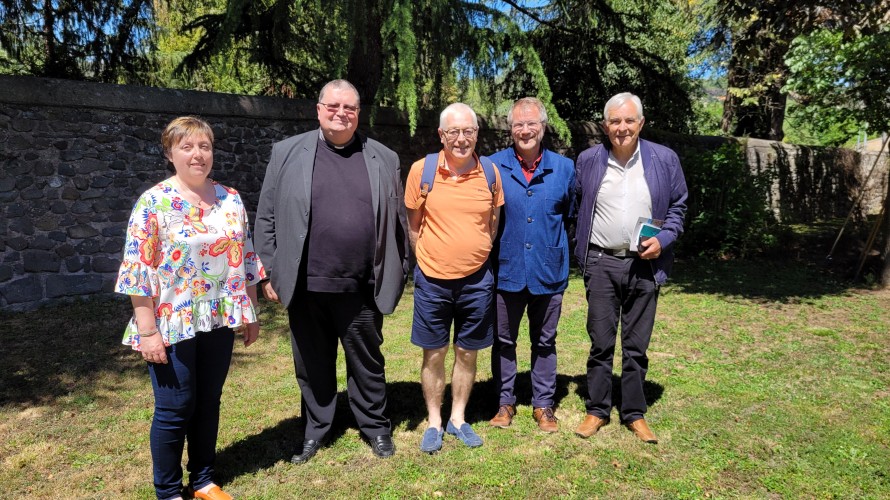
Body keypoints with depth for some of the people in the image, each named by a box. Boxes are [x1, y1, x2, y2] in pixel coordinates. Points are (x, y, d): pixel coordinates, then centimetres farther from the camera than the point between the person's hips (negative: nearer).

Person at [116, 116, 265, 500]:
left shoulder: (231, 199, 4)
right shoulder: (153, 202, -10)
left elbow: (245, 260, 9)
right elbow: (137, 269, -12)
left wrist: (250, 314, 9)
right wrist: (147, 331, -14)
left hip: (219, 322, 4)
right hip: (173, 324, -4)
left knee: (209, 403, 15)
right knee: (174, 410, 6)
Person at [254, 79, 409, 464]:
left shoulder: (383, 158, 5)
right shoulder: (288, 153, 2)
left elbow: (398, 220, 7)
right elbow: (267, 217, 3)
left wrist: (399, 274, 6)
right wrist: (268, 272, 1)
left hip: (362, 288, 0)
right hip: (305, 286, 0)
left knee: (367, 363, 13)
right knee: (312, 365, 14)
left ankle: (376, 428, 32)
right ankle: (316, 430, 33)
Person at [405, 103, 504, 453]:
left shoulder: (490, 172, -1)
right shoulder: (422, 170, -7)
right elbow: (414, 224, 4)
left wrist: (476, 257, 12)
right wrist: (428, 261, 8)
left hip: (476, 280, 2)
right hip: (432, 280, -1)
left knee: (467, 353, 13)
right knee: (433, 355, 9)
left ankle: (458, 419, 30)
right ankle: (434, 422, 26)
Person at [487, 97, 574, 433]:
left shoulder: (564, 168, 2)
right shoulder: (492, 166, -3)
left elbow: (571, 216, 13)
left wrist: (558, 250, 11)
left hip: (549, 272, 1)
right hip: (506, 270, 0)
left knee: (544, 342, 12)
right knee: (503, 341, 11)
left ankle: (543, 405, 26)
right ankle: (505, 402, 27)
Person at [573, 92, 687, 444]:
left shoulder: (664, 160, 0)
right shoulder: (587, 160, 1)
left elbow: (678, 207, 8)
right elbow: (574, 205, 11)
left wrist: (663, 240, -8)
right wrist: (582, 251, 4)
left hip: (645, 264, 0)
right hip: (601, 263, 0)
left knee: (636, 345, 9)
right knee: (601, 343, 6)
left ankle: (634, 413, 23)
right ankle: (597, 410, 21)